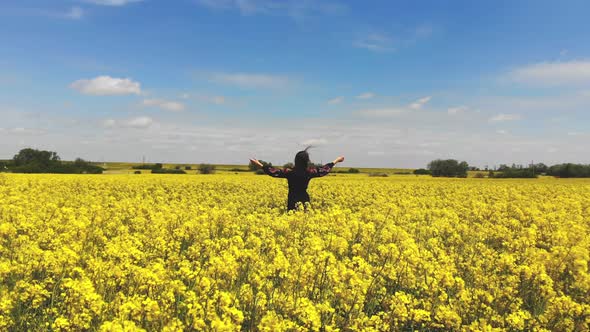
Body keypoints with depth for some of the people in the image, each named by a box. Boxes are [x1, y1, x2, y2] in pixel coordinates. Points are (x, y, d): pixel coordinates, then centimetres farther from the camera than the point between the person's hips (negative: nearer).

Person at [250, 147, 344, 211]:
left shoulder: (290, 172, -13)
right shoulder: (310, 172, -5)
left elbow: (274, 172, -11)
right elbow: (324, 169, 7)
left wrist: (260, 164, -3)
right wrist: (336, 160, 21)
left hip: (293, 201, -2)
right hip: (304, 200, 2)